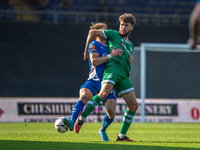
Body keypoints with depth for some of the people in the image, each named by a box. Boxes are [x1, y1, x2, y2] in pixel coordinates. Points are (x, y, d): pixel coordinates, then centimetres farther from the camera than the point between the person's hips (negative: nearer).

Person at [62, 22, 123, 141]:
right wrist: (110, 55, -16)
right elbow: (94, 61, -12)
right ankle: (72, 122, -42)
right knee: (83, 96, -35)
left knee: (111, 111, -12)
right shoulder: (94, 45, 4)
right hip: (94, 81, -4)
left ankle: (103, 130, 17)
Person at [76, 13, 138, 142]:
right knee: (105, 92, -34)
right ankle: (82, 118, -29)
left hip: (124, 75, 7)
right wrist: (86, 51, 18)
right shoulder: (114, 34, 14)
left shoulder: (130, 46, 32)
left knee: (133, 105, -3)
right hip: (113, 67, -6)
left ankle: (122, 136, 3)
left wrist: (130, 60, 18)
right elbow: (93, 33, 13)